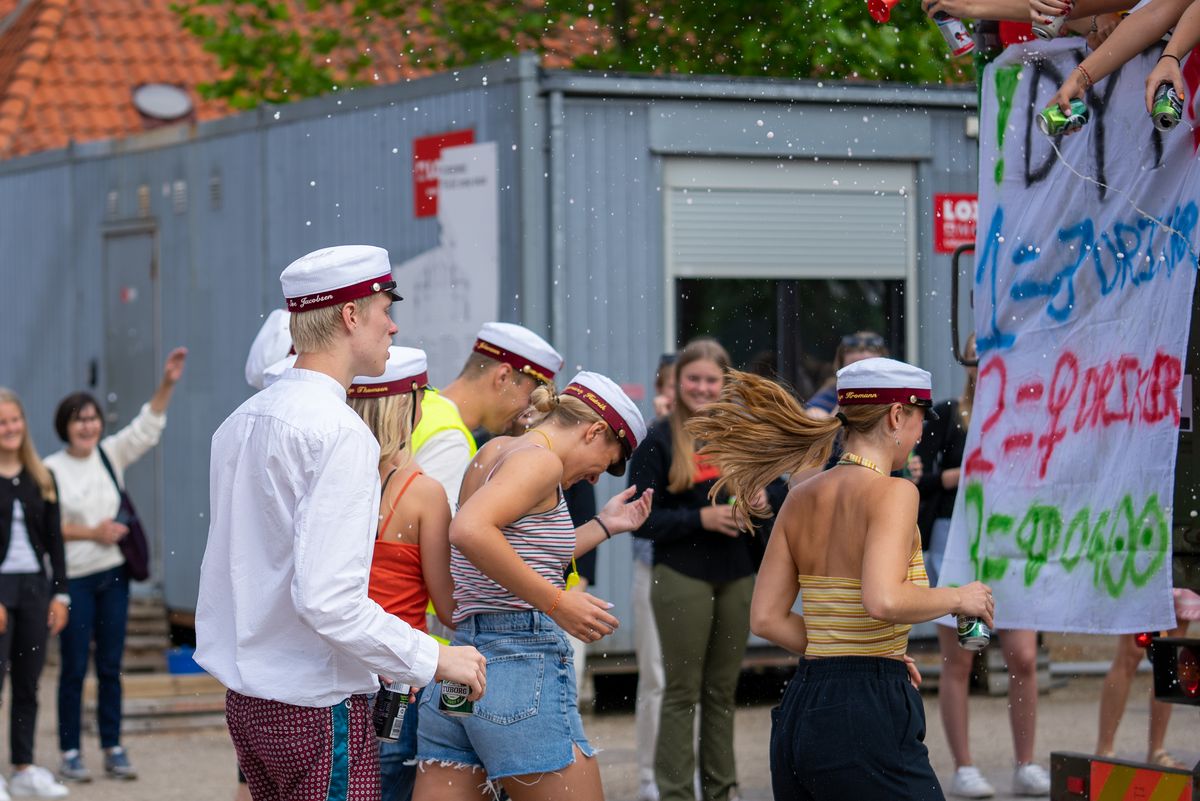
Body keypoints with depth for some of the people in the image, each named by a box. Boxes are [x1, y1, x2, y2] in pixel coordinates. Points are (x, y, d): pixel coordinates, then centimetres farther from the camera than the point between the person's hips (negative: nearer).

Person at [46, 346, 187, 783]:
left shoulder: (111, 455, 5)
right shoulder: (51, 470, -7)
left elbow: (147, 427, -2)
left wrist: (167, 384, -15)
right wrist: (92, 533, -12)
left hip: (113, 574, 4)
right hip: (74, 579, -4)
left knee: (110, 666, 8)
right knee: (74, 668, 0)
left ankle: (113, 749, 13)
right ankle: (70, 753, 7)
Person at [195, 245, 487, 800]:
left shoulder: (240, 423, 11)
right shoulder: (341, 432, -17)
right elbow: (327, 599, -24)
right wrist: (432, 659, -16)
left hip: (245, 696, 9)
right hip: (318, 704, -9)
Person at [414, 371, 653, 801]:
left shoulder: (496, 451, 20)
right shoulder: (541, 459, -6)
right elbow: (469, 530, -24)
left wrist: (602, 526, 37)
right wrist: (557, 603, -19)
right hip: (523, 666, -9)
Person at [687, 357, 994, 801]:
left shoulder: (802, 498, 10)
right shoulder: (892, 492, -10)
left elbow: (766, 618, 10)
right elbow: (884, 600, -25)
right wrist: (958, 597, -8)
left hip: (798, 714, 8)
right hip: (867, 715, -8)